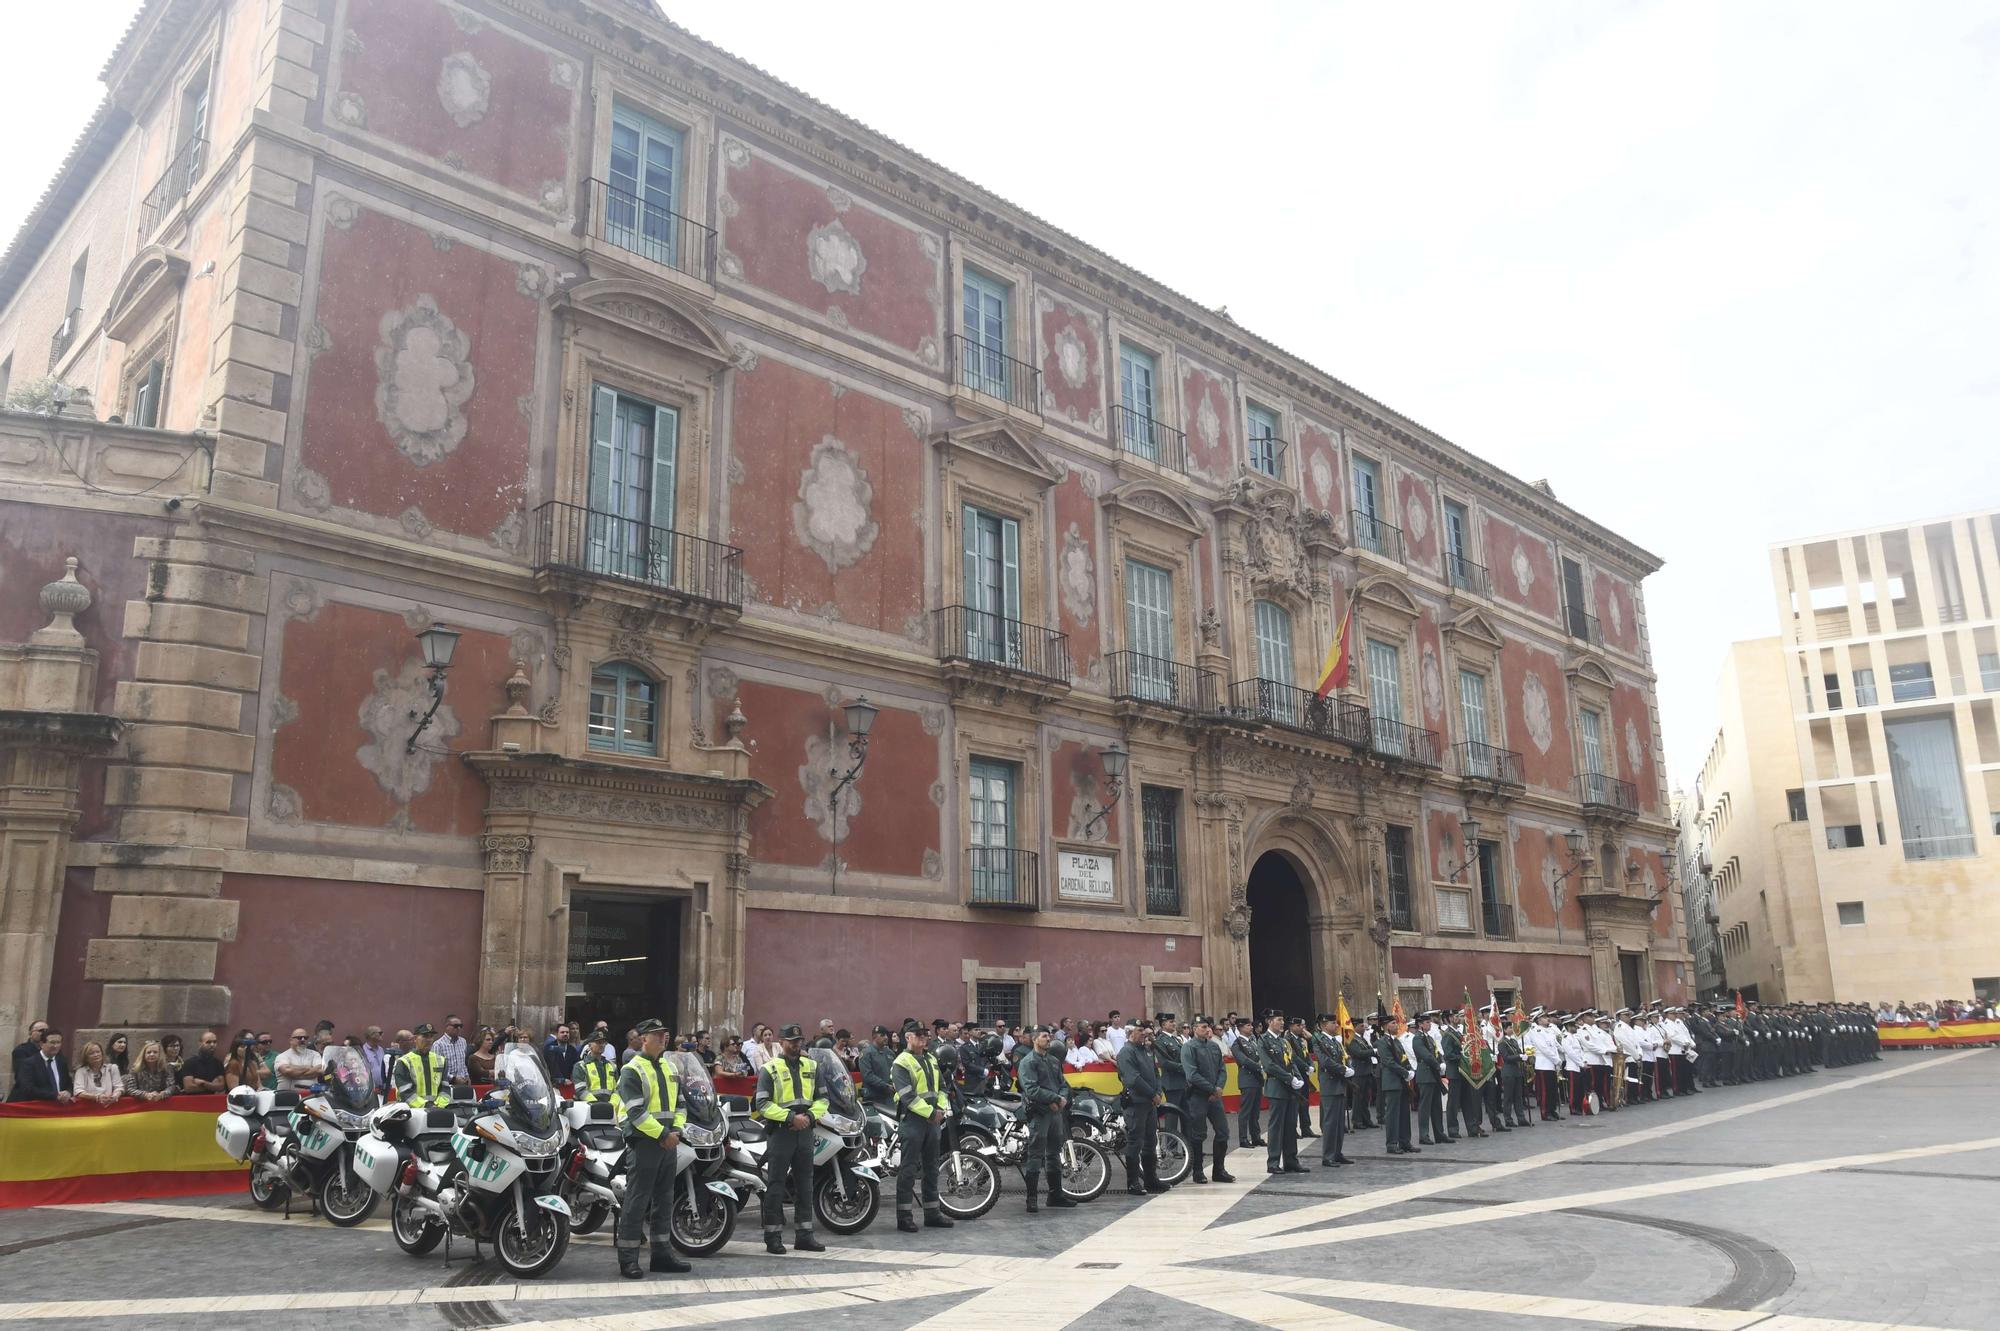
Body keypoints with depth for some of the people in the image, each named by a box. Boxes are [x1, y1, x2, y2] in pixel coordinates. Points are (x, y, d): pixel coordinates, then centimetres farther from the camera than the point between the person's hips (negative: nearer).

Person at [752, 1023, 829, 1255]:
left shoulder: (810, 1067, 13)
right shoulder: (770, 1069, -3)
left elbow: (822, 1098, 13)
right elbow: (762, 1103, -10)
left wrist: (810, 1116, -6)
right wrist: (790, 1117, -17)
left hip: (805, 1131, 5)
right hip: (780, 1132, -5)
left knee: (804, 1185, 9)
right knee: (776, 1185, -1)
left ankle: (804, 1235, 17)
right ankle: (772, 1237, 6)